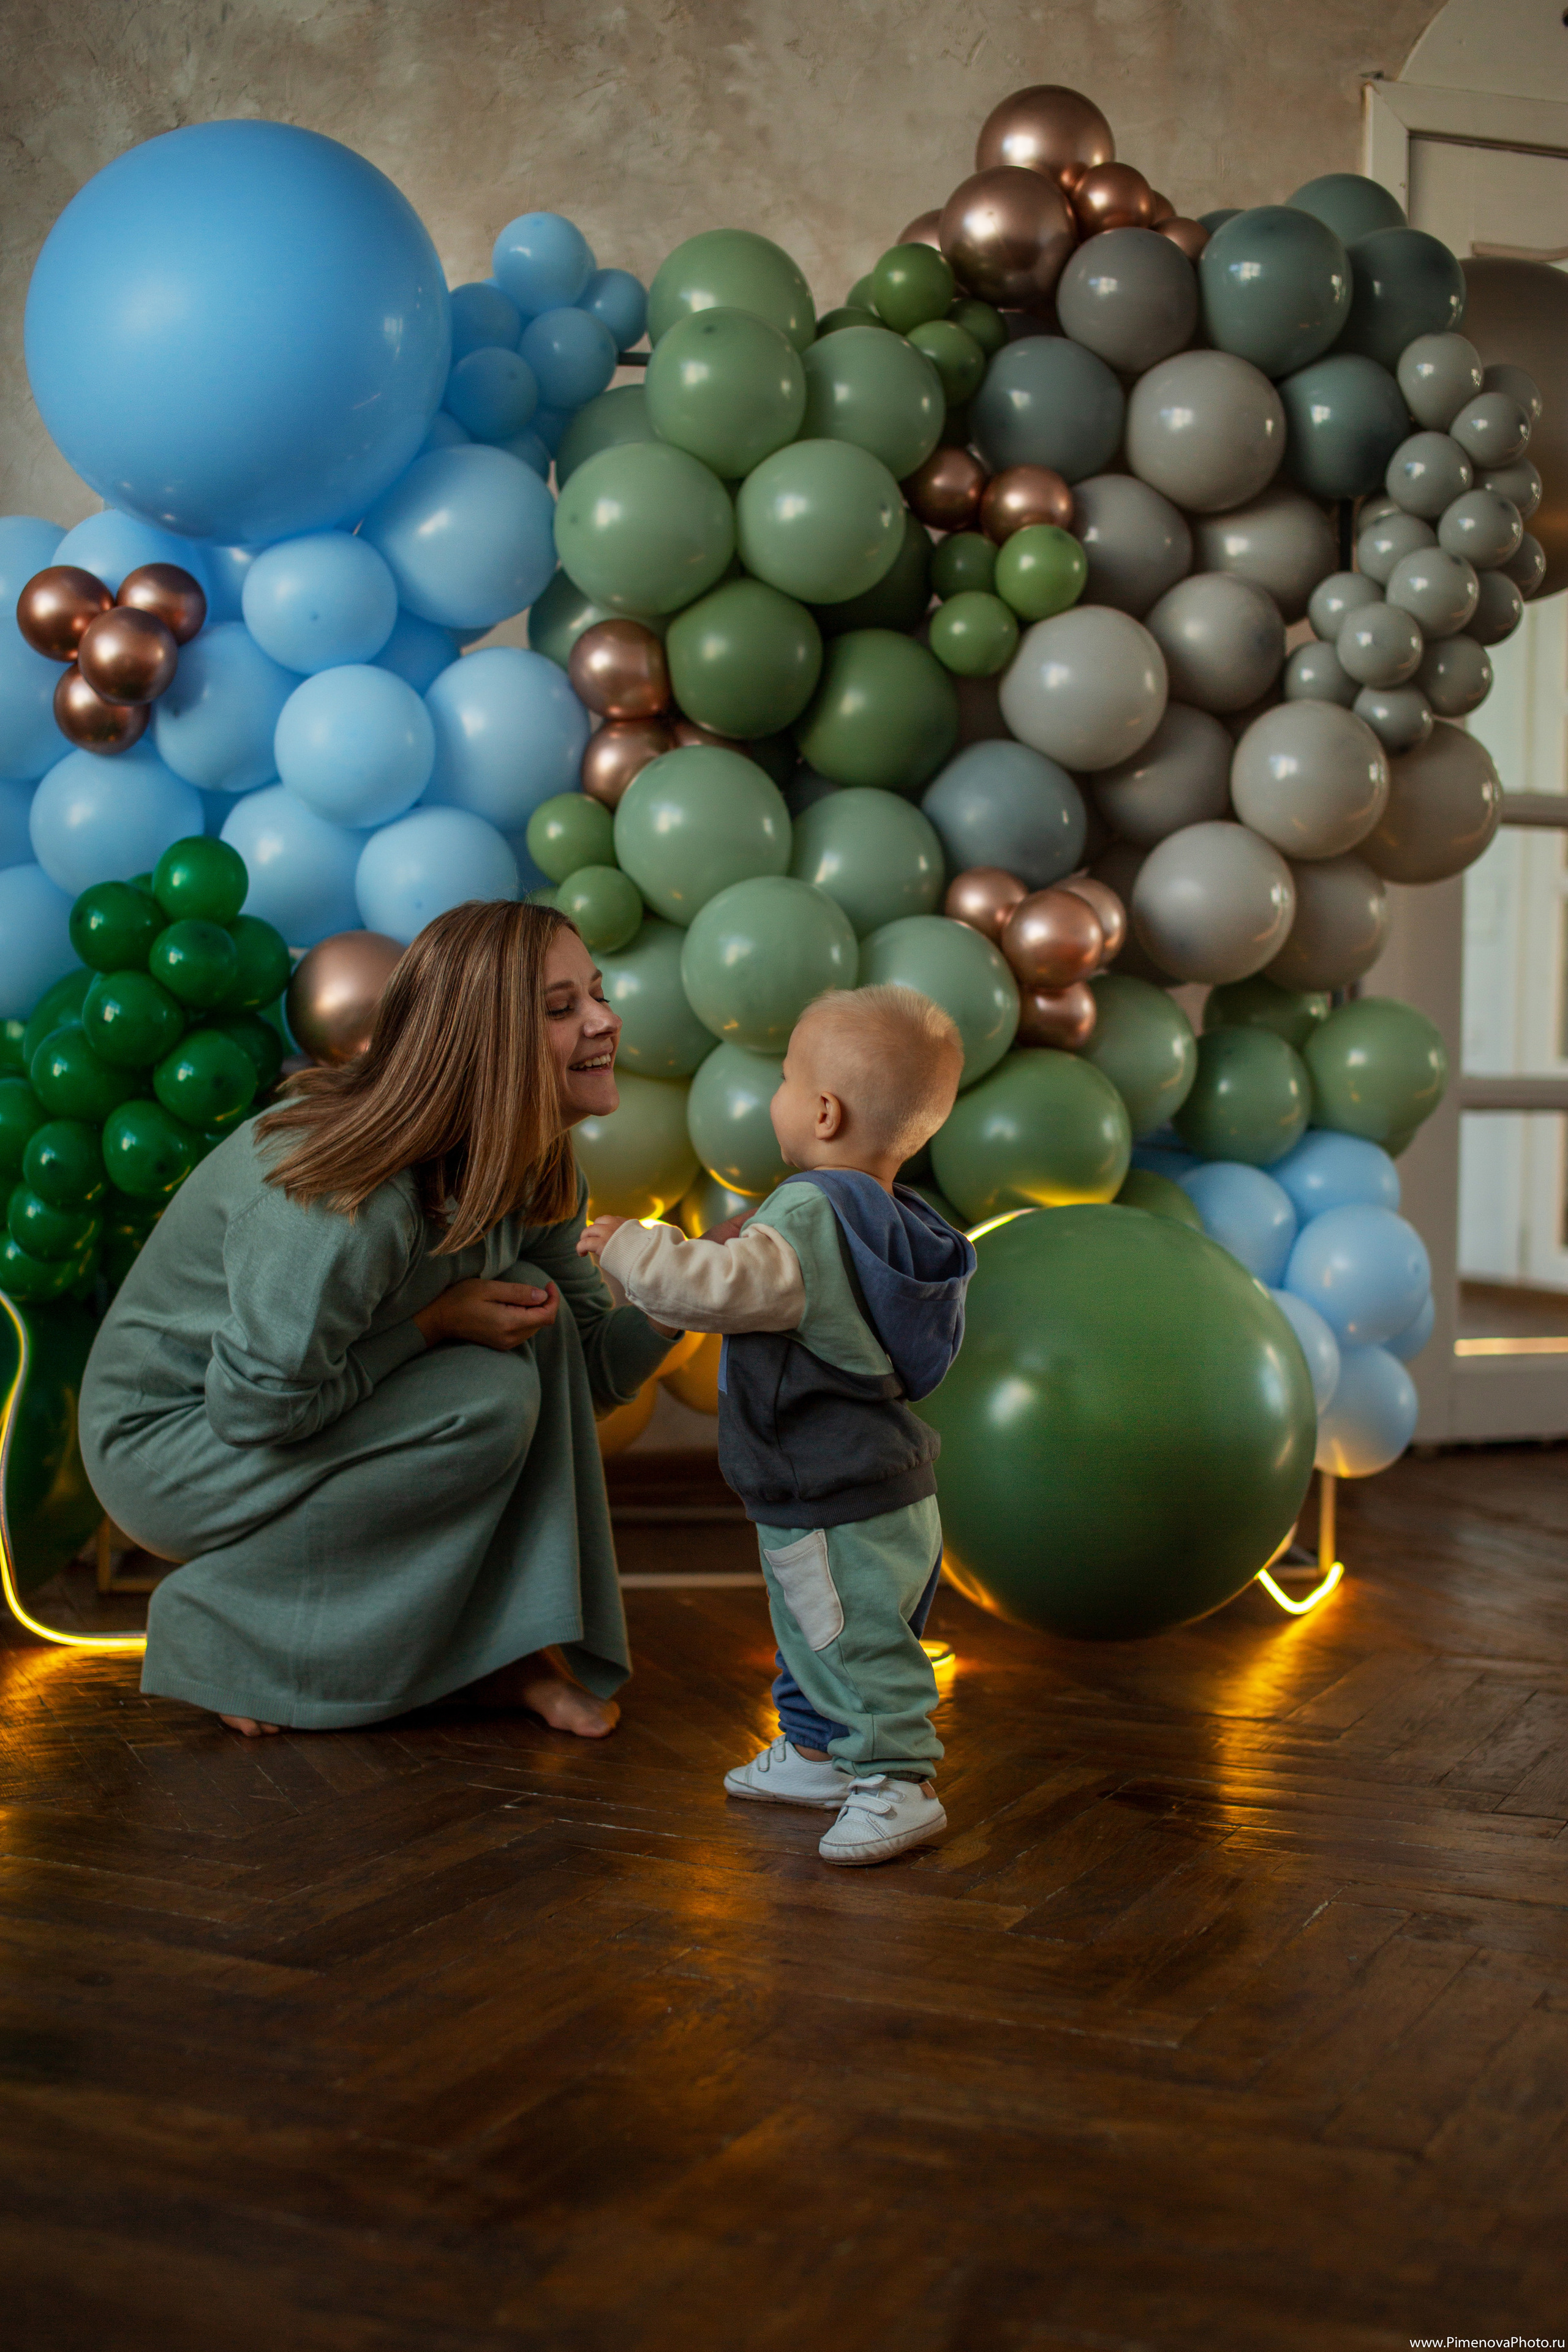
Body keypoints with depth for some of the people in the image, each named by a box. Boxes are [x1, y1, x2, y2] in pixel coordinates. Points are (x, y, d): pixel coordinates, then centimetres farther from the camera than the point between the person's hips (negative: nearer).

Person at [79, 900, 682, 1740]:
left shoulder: (525, 1173, -6)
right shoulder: (349, 1199, -33)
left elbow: (590, 1363, -1)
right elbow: (256, 1407, -26)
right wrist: (435, 1322, -23)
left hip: (312, 1406, 8)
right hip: (170, 1440, -8)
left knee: (528, 1306, -11)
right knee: (486, 1402, -23)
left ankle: (504, 1649, -6)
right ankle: (223, 1632, -7)